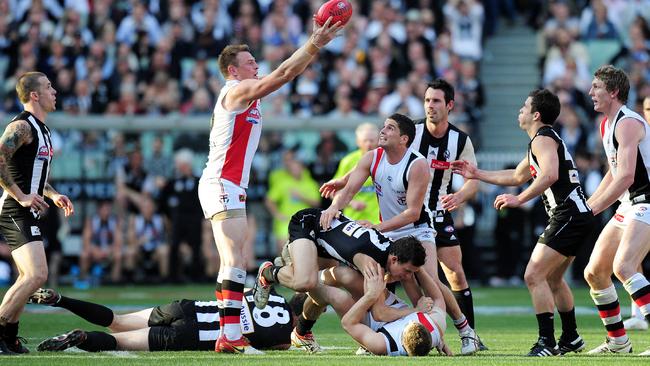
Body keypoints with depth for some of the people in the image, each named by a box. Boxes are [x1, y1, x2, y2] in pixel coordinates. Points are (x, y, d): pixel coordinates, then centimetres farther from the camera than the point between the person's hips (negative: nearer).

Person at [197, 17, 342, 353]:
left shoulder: (245, 94, 19)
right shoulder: (238, 91, -8)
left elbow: (286, 74, 22)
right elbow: (283, 74, -15)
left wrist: (314, 44, 16)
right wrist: (314, 45, -11)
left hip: (227, 187, 11)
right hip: (223, 186, -11)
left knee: (230, 264, 10)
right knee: (235, 263, -17)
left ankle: (227, 334, 10)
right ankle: (231, 336, -24)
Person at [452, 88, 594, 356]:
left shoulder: (543, 139, -11)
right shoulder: (544, 139, 23)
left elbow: (550, 175, -30)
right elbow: (517, 176, 35)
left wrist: (519, 199, -28)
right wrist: (476, 174, 38)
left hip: (569, 216, -11)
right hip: (578, 216, 11)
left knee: (534, 276, -14)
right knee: (552, 278, 22)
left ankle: (547, 342, -17)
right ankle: (571, 339, 30)